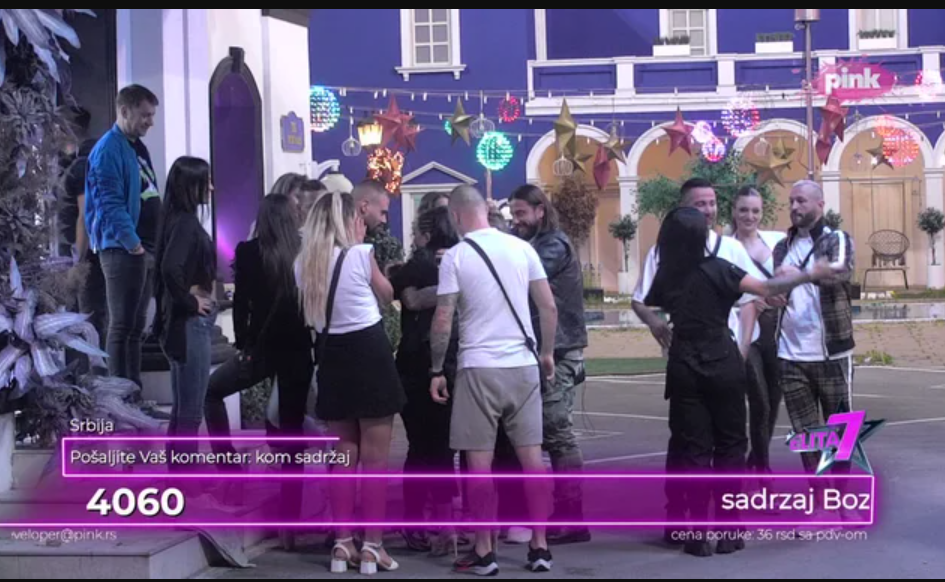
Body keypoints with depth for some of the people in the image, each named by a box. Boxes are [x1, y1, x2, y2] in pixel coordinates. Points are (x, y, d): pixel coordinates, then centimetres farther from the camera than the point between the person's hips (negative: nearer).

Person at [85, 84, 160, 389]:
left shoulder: (137, 147, 16)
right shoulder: (108, 150, -12)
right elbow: (110, 204, -20)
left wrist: (155, 241, 13)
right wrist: (133, 243, -18)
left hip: (146, 247, 9)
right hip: (123, 249, -9)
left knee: (136, 325, 13)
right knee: (122, 325, -4)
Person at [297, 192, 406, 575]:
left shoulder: (303, 264, 6)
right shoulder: (361, 254, -9)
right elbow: (386, 295, 7)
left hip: (332, 355, 5)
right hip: (369, 351, -5)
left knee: (344, 453, 13)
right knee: (375, 455, 1)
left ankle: (342, 543, 15)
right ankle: (372, 546, 3)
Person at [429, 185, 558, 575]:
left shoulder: (455, 256, -5)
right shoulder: (521, 248, 5)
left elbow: (442, 322, -7)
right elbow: (549, 307, 5)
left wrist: (436, 371, 2)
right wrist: (547, 352, 16)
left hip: (479, 368, -4)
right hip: (523, 365, 4)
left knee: (479, 459, 3)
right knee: (531, 455, 7)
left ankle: (484, 552, 7)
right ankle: (540, 547, 11)